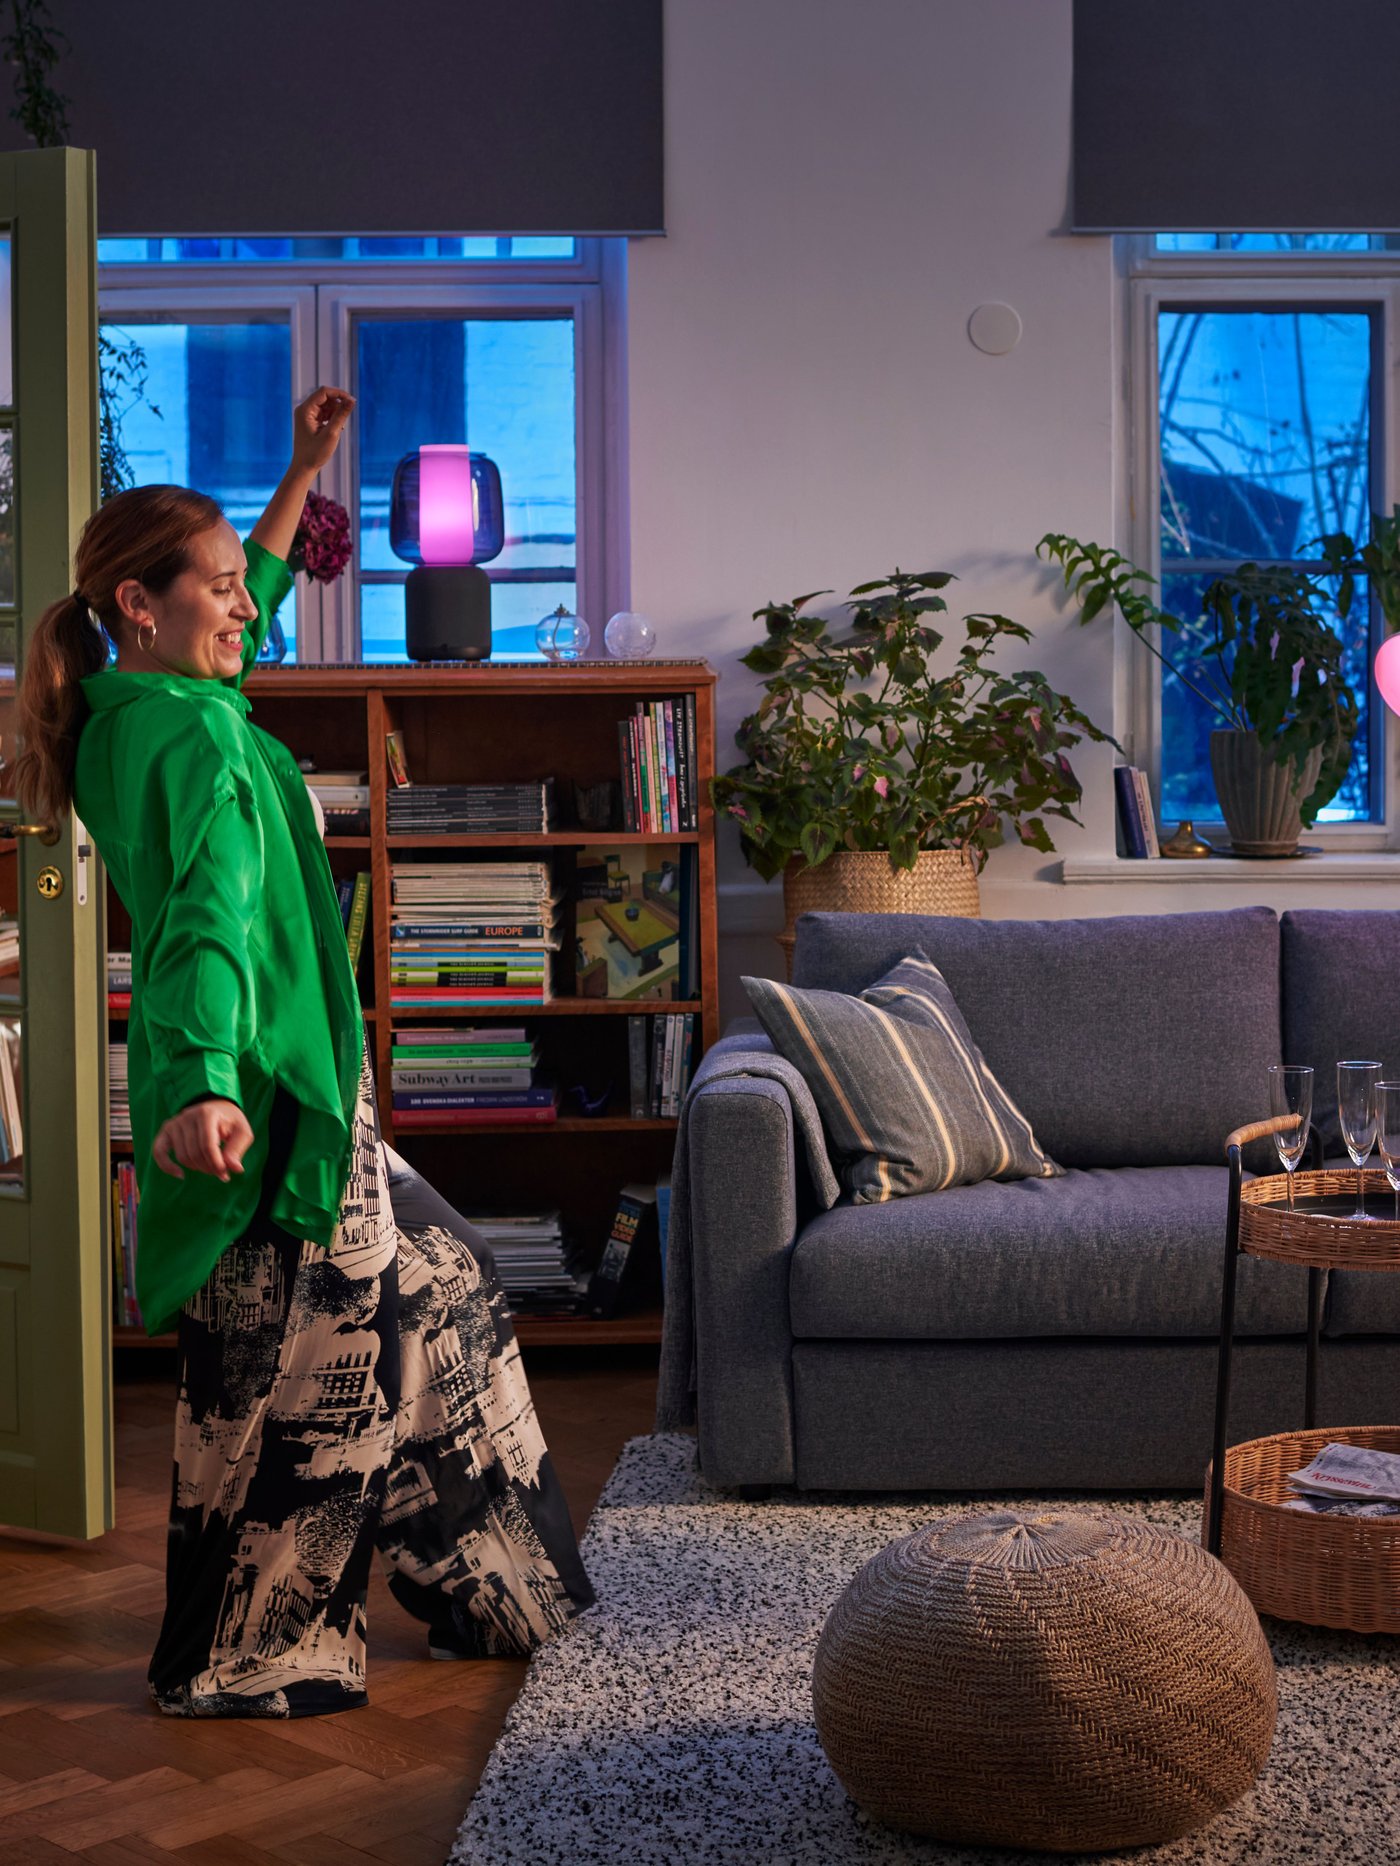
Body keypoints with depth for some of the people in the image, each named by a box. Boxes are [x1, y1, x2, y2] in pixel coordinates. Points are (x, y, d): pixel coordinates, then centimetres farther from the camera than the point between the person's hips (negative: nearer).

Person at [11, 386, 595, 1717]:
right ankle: (236, 1663, 15)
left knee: (440, 1292, 18)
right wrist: (204, 1085, -47)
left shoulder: (137, 713, 12)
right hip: (258, 1093, -11)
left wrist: (302, 476, 36)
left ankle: (485, 1594, 28)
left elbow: (244, 608, 32)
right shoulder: (197, 732, -18)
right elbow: (213, 913, -34)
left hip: (296, 1091, 11)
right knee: (289, 1381, 0)